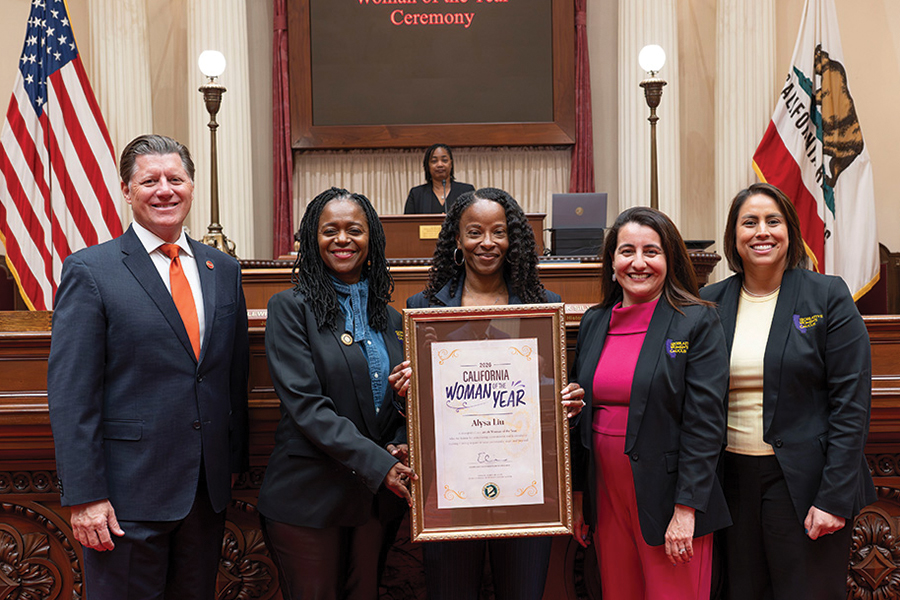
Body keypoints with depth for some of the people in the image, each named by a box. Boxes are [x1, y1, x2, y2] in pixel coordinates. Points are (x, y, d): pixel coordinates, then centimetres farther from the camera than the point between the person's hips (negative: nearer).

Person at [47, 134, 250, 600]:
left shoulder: (223, 270, 9)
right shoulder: (89, 271, -7)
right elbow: (70, 395, -11)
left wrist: (233, 462, 13)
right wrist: (85, 496, -15)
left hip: (209, 489, 5)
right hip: (127, 497, -5)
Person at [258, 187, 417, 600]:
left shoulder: (389, 317, 11)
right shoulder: (291, 307, -5)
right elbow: (305, 405, -15)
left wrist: (401, 446, -6)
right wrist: (379, 464, -20)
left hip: (375, 496, 5)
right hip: (309, 496, -5)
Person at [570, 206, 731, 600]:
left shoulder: (697, 323, -6)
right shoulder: (594, 323, 9)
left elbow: (705, 423, -11)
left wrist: (686, 509, -16)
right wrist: (578, 495, 11)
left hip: (666, 502, -4)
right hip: (606, 500, 5)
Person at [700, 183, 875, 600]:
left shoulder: (828, 297, -4)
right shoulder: (711, 302, 6)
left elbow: (851, 404, -8)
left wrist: (835, 498, -14)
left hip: (803, 482, -3)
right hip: (731, 479, 3)